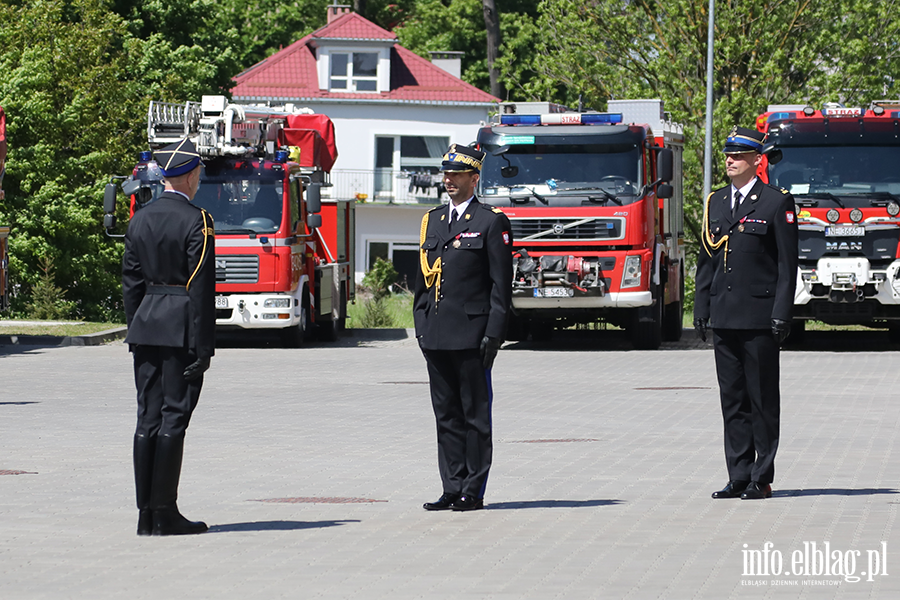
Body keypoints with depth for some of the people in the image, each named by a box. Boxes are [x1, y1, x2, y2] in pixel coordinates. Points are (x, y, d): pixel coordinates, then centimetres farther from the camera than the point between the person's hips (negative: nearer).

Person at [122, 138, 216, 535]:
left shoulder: (140, 220, 9)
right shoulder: (196, 222, -10)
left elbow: (130, 282, 12)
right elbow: (201, 288, -13)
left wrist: (136, 331, 18)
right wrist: (203, 348, -12)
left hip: (146, 327, 6)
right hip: (182, 331, -6)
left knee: (148, 418, 7)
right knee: (173, 419, -5)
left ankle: (146, 515, 7)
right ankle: (164, 514, -5)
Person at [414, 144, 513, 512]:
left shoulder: (491, 222, -3)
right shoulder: (433, 220, 15)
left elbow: (501, 284, -6)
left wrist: (493, 333, -12)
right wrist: (421, 325, 12)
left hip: (471, 336, -6)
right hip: (436, 336, 6)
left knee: (475, 414, 0)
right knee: (447, 415, 8)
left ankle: (473, 492, 3)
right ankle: (453, 489, 12)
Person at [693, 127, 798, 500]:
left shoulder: (776, 203, -3)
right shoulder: (716, 203, 15)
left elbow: (787, 262, -6)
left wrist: (782, 313, -12)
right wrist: (701, 308, 11)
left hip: (759, 317, -6)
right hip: (724, 317, 6)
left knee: (762, 399, -1)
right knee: (732, 399, 7)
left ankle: (761, 479, 3)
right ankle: (739, 477, 12)